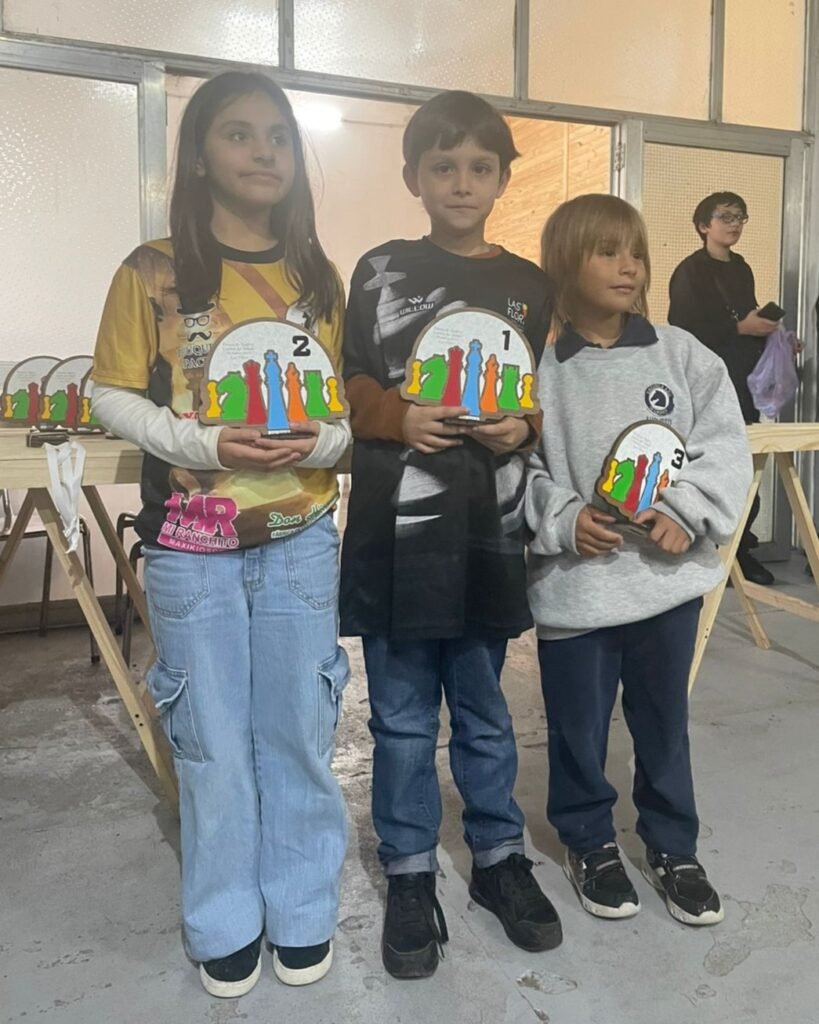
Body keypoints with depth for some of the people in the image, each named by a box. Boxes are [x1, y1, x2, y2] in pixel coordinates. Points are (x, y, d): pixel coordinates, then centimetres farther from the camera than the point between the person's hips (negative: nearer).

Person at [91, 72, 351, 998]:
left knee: (299, 731, 11)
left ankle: (302, 910, 33)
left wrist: (322, 441, -13)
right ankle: (225, 922, 32)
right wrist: (201, 442, -18)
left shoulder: (317, 277, 5)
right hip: (191, 544, -2)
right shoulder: (153, 271, -3)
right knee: (213, 739, 10)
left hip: (300, 538, 2)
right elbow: (112, 395, -2)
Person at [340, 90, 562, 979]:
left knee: (483, 709, 16)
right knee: (403, 717, 9)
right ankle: (409, 874, 27)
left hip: (487, 531, 2)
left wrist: (523, 428, -8)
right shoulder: (380, 271, 3)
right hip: (395, 529, -1)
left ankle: (498, 856, 35)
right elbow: (344, 384, 2)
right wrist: (397, 418, -16)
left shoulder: (528, 287, 9)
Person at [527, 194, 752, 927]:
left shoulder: (683, 355, 1)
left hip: (669, 576, 2)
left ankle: (672, 845, 41)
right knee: (579, 725, 14)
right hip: (573, 582, -2)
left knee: (664, 721, 19)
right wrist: (562, 519, -17)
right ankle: (589, 842, 39)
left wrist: (687, 514, -14)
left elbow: (725, 447, -1)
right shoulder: (538, 367, -6)